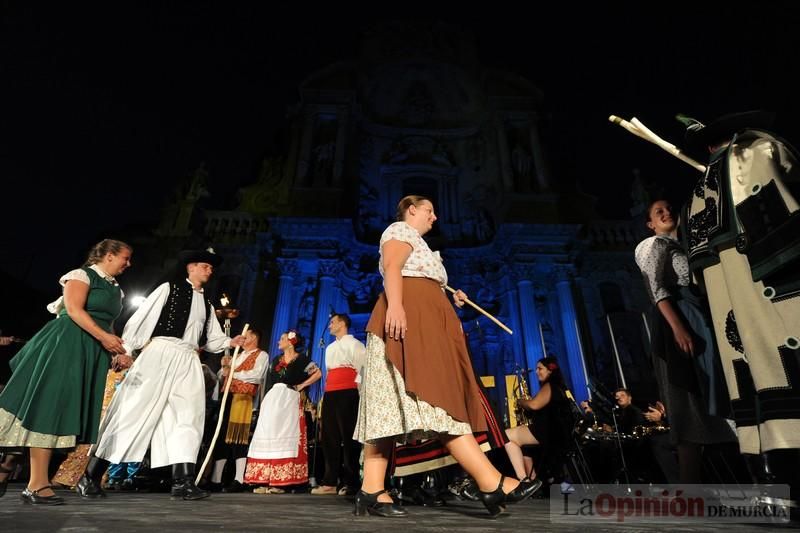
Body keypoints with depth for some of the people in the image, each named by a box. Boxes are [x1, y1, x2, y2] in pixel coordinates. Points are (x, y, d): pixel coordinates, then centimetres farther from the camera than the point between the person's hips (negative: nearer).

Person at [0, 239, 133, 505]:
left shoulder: (115, 289, 20)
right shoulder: (82, 275, -1)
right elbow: (74, 309, -13)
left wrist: (117, 352, 5)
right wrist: (103, 337, -21)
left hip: (93, 353, 7)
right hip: (67, 345, -7)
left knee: (63, 408, 6)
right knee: (48, 403, -6)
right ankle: (38, 483, -2)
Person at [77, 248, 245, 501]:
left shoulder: (206, 304, 21)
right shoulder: (169, 288, 5)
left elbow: (211, 338, 19)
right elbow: (141, 318, -1)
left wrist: (230, 342, 1)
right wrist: (125, 348, -8)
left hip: (188, 362, 5)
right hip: (159, 353, -5)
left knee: (188, 418, -4)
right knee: (134, 411, -1)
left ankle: (183, 482, -4)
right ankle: (90, 476, 14)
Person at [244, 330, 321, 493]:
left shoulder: (301, 359, -1)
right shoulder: (276, 360, 18)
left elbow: (318, 374, -6)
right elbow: (268, 381, 16)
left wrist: (301, 386, -6)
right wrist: (264, 402, 7)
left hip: (289, 401, -5)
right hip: (272, 401, 6)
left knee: (285, 438, -6)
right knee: (267, 438, 0)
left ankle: (280, 481, -2)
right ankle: (265, 481, 4)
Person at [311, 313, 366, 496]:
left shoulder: (354, 344, 0)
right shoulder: (330, 348, 23)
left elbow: (362, 369, -7)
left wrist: (356, 389, -15)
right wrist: (326, 393, 17)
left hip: (347, 393, -8)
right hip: (330, 395, 8)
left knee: (348, 438, -6)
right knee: (330, 438, 7)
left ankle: (351, 483, 0)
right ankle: (330, 482, 12)